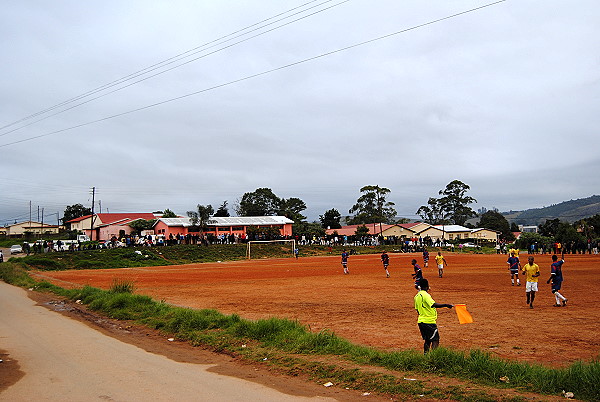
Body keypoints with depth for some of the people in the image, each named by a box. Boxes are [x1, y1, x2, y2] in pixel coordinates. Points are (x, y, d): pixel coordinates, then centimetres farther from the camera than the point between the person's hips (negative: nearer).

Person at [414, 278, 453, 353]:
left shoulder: (417, 296, 10)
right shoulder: (425, 295, -16)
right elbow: (434, 304, -31)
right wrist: (446, 305, -33)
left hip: (420, 321, 8)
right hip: (429, 321, -8)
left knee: (427, 340, 16)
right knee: (435, 339, -3)